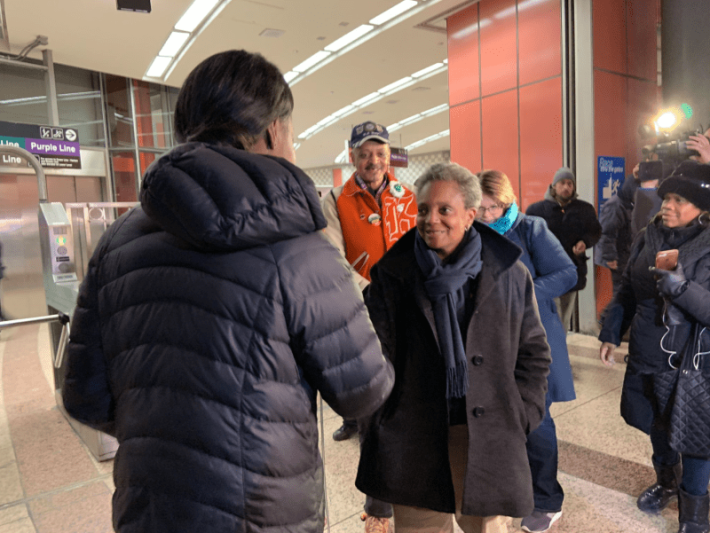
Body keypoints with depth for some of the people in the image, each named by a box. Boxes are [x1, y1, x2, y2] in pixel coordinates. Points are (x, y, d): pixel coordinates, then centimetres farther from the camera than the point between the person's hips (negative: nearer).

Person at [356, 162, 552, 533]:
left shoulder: (509, 274, 1)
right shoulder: (391, 275, -1)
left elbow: (533, 352, 8)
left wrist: (520, 416, 1)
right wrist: (376, 429, -2)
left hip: (486, 438, 0)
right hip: (411, 437, 0)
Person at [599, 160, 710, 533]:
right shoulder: (649, 238, 0)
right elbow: (627, 292, 9)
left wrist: (679, 286, -35)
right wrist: (611, 334, 9)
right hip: (647, 355, 5)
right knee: (656, 424, 21)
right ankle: (666, 480, 47)